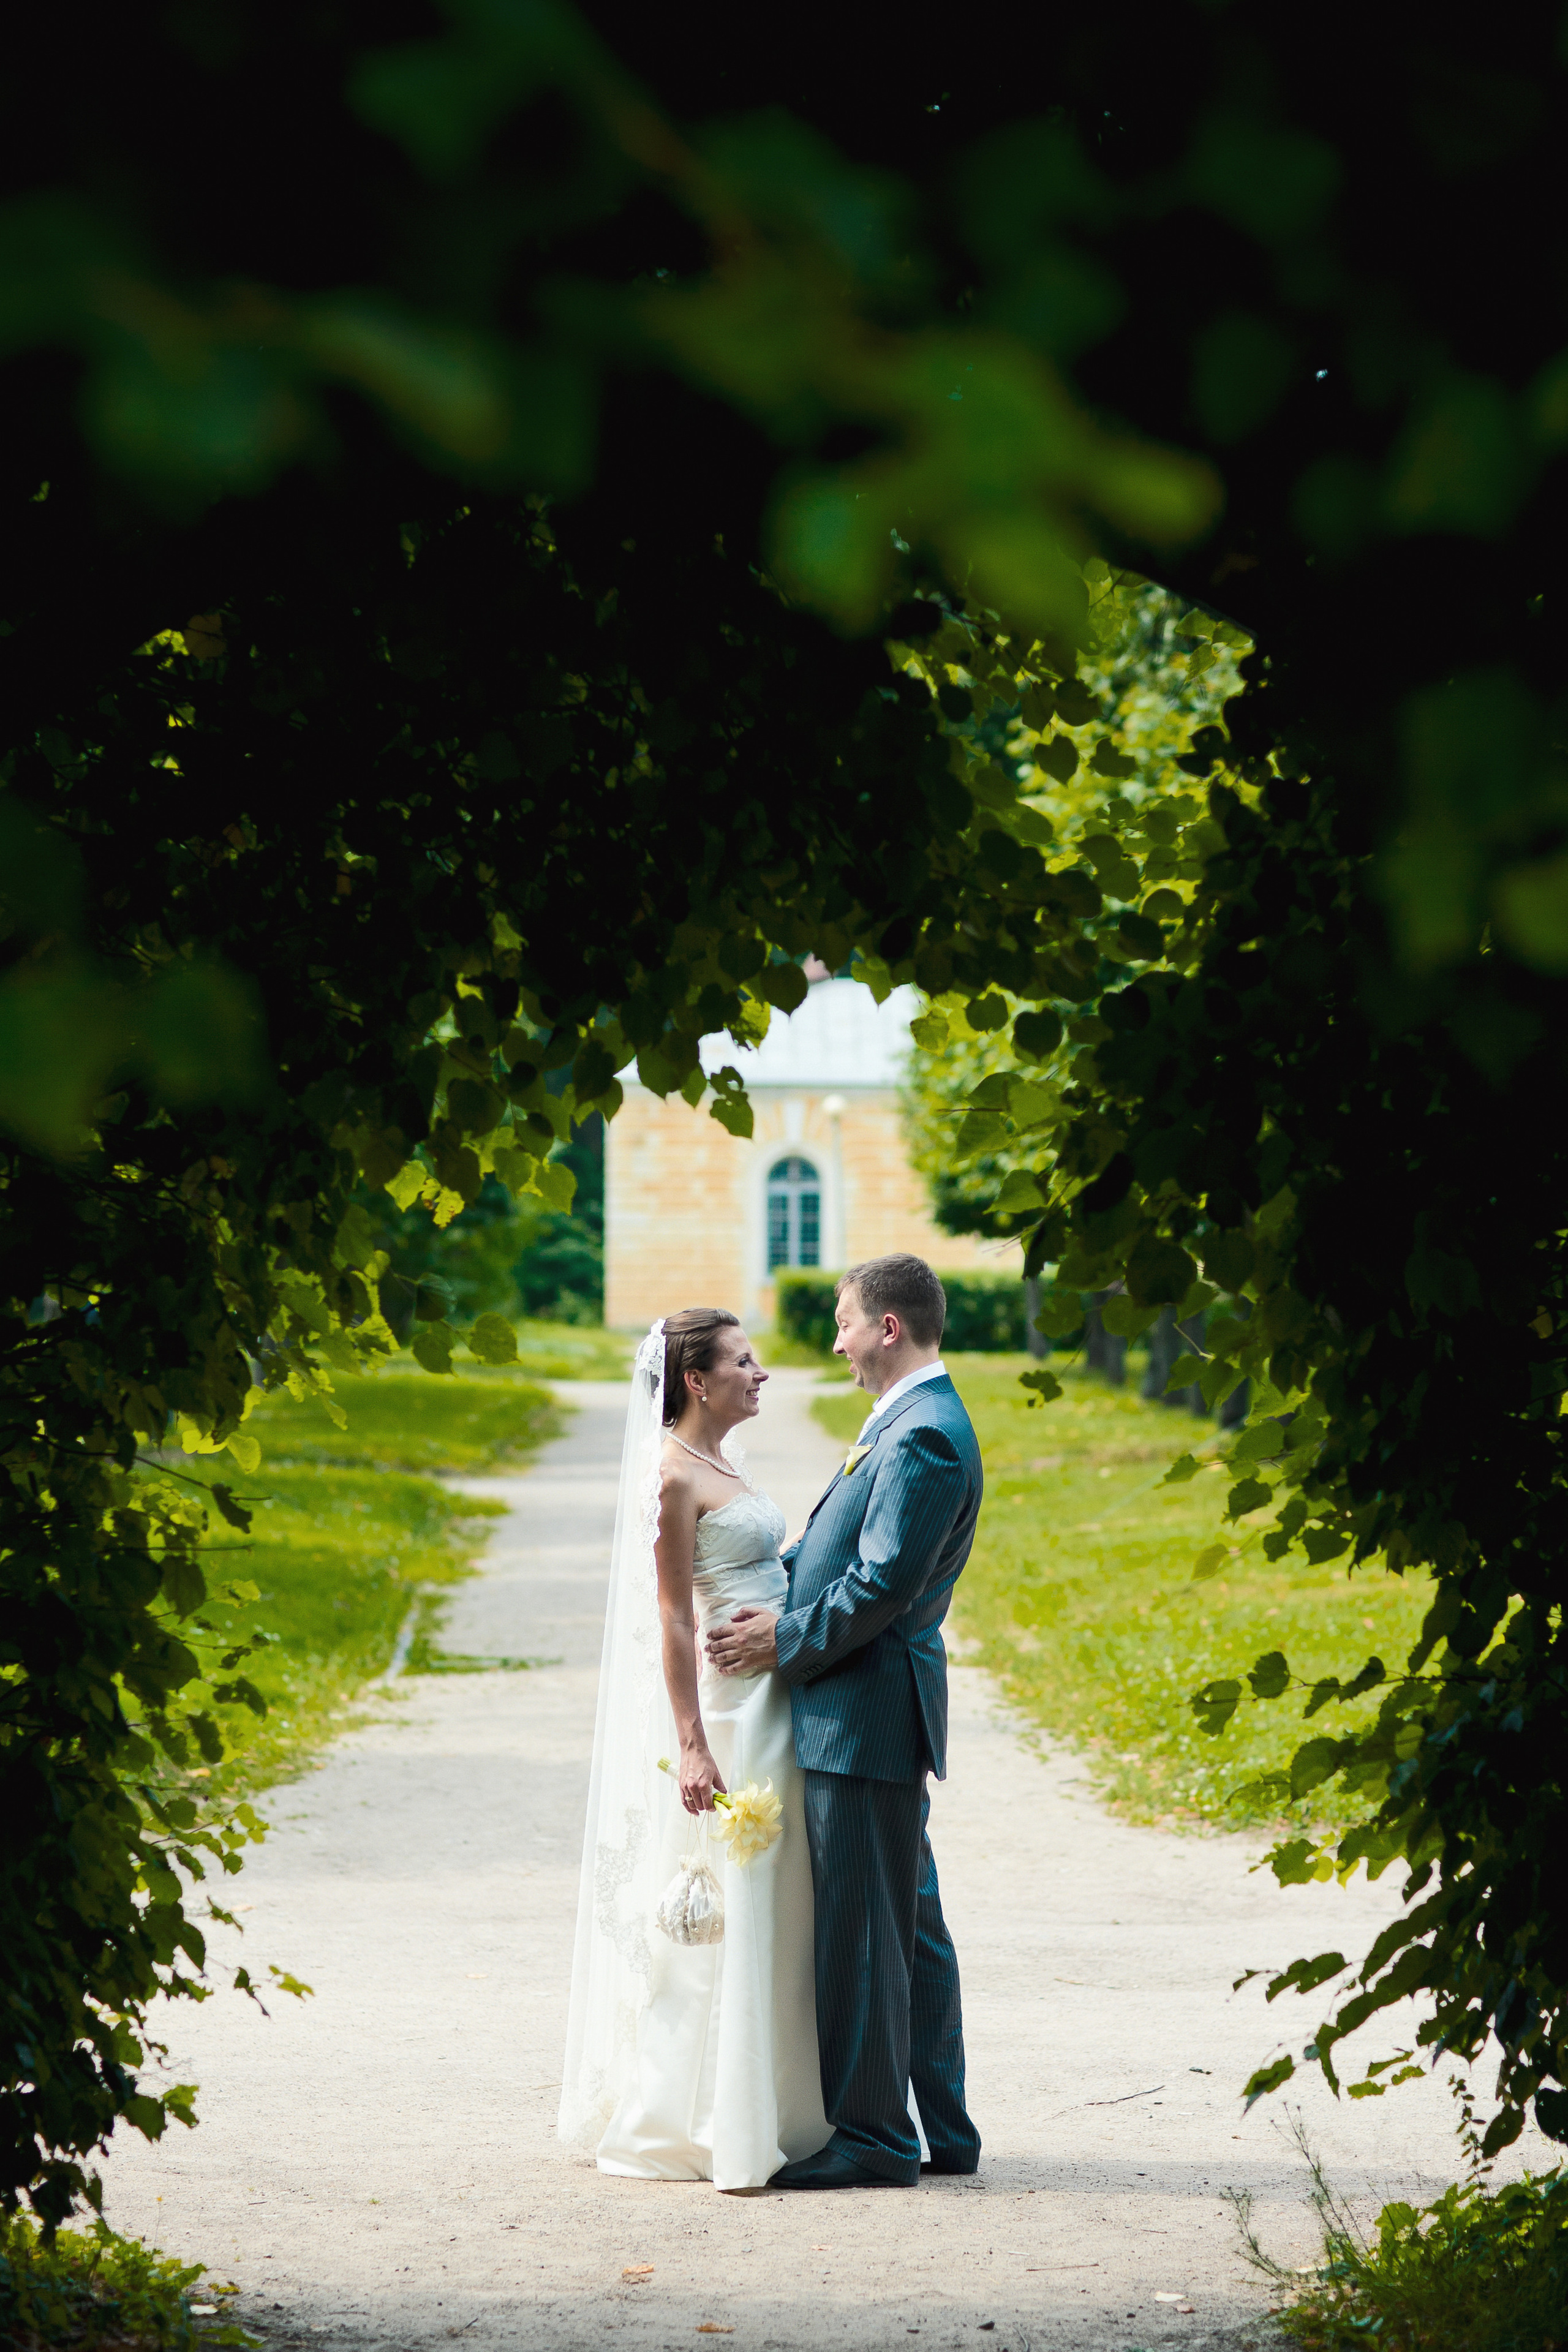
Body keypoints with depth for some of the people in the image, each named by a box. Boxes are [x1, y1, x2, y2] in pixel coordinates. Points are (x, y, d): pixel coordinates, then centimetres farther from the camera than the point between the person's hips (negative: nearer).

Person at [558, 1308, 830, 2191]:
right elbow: (673, 1619, -17)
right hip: (726, 1707, -9)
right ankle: (699, 2126, 0)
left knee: (771, 1911, 12)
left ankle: (764, 2113, 19)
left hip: (774, 1705, 9)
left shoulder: (724, 1464, 14)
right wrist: (691, 1747, -21)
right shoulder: (674, 1476, -13)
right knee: (722, 1915, -5)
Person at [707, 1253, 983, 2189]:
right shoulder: (913, 1424, 16)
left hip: (867, 1714, -11)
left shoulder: (923, 1436, -17)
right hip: (875, 1710, 11)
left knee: (862, 1925, -4)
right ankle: (943, 2131, 20)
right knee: (908, 1921, 14)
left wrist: (786, 1639, -13)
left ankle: (872, 2138, 2)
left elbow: (884, 1583, -22)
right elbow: (842, 1548, 21)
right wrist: (765, 1584, 8)